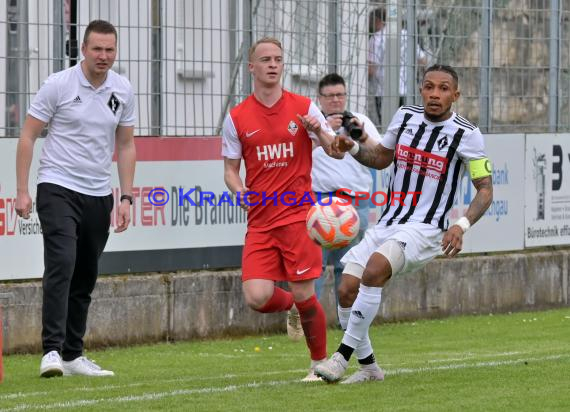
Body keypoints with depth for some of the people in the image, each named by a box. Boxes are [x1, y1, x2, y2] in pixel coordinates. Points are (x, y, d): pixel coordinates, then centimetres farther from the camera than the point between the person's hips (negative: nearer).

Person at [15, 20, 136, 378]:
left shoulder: (123, 91, 5)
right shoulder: (58, 85, -8)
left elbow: (125, 145, 14)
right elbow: (28, 136, -3)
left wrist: (127, 198, 8)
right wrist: (22, 191, -9)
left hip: (99, 196, 5)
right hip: (58, 188, -5)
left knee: (85, 280, 9)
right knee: (61, 265, -20)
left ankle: (73, 355, 19)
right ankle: (52, 351, -24)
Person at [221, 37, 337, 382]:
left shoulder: (304, 108, 4)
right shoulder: (237, 118, 6)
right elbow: (230, 170, 12)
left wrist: (320, 131, -16)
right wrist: (242, 193, -10)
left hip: (298, 215, -1)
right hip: (260, 221, 1)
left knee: (304, 296, -5)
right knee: (257, 298, -12)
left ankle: (321, 363, 16)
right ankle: (289, 305, 24)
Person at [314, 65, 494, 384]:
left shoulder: (466, 135, -8)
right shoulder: (406, 117, 7)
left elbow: (485, 189, -4)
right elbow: (381, 159, 22)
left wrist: (462, 226, -20)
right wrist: (353, 148, 2)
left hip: (424, 229, -6)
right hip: (388, 224, 6)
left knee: (375, 268, -31)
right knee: (347, 290, -6)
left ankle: (343, 356, -24)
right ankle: (369, 368, 14)